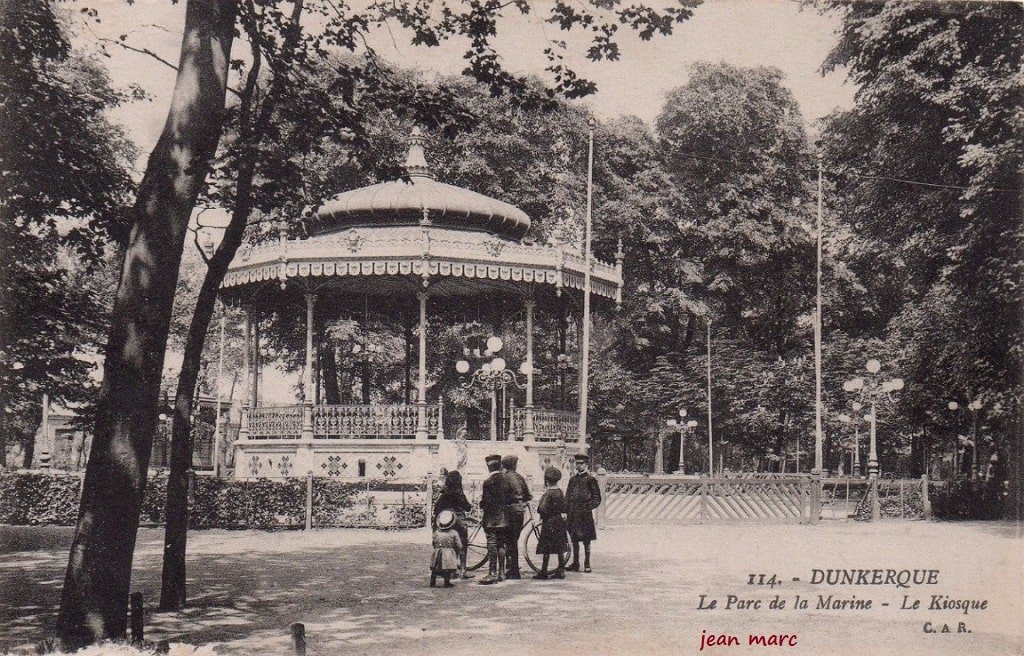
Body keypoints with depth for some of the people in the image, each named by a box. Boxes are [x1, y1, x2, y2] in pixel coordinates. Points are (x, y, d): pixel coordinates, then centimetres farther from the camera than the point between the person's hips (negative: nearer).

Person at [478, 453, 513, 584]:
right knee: (501, 545, 12)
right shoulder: (506, 480, 4)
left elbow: (485, 501, -16)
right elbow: (510, 498, 8)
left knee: (492, 545, -4)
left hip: (491, 519, -6)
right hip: (503, 518, 6)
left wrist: (481, 505, 5)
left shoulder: (488, 482, -15)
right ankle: (501, 572, 16)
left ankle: (493, 574, -4)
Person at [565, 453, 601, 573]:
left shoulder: (590, 479, -3)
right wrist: (566, 512, 7)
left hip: (585, 513, -5)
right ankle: (575, 563, 15)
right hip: (573, 514, 5)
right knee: (574, 539, 9)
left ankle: (587, 564, 7)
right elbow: (567, 497, 15)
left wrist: (587, 508, -13)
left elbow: (597, 498, -3)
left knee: (586, 540, 0)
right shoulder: (572, 479, 12)